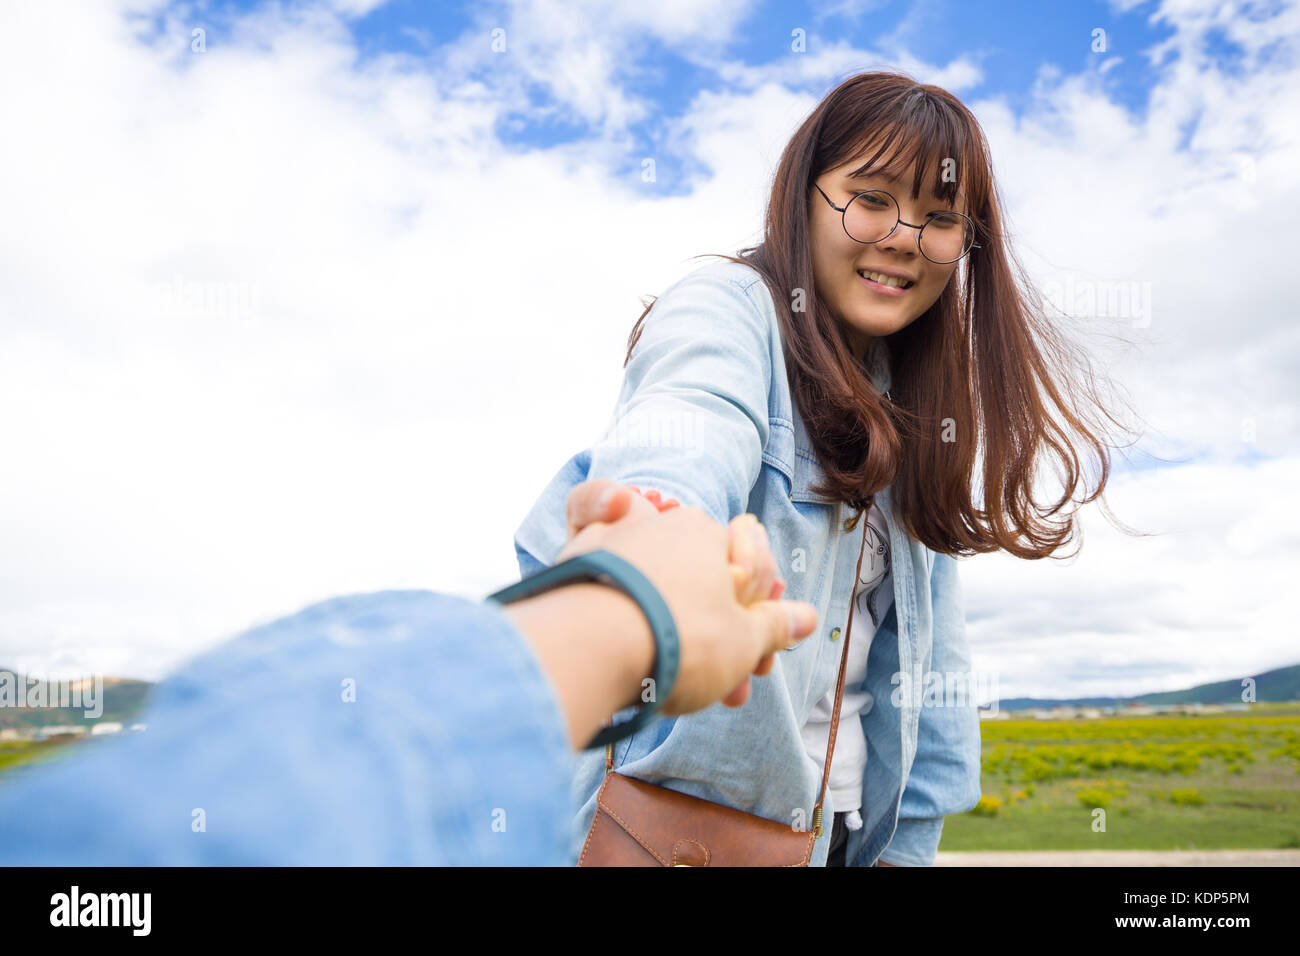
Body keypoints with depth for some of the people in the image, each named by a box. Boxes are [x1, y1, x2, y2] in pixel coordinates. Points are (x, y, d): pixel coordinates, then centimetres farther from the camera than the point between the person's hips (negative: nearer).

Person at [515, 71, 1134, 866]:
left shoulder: (911, 405, 8)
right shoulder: (723, 312, -12)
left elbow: (927, 639, 8)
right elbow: (682, 439, -36)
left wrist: (910, 841, 5)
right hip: (684, 808, -6)